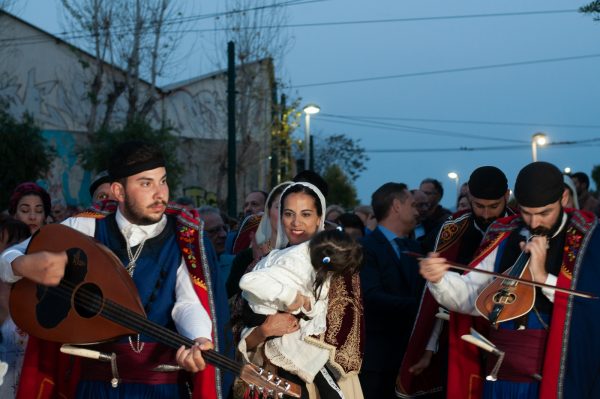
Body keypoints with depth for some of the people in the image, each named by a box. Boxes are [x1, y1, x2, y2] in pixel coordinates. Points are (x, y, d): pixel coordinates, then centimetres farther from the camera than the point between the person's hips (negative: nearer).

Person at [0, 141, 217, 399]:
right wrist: (25, 266, -23)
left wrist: (199, 341, -38)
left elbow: (189, 303, -15)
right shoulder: (86, 229, -1)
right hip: (97, 378, 1)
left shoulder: (183, 236, -4)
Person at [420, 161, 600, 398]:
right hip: (502, 377, 4)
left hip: (559, 378, -4)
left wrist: (543, 277, -23)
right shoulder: (505, 238, 8)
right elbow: (469, 295, 3)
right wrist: (439, 279, -17)